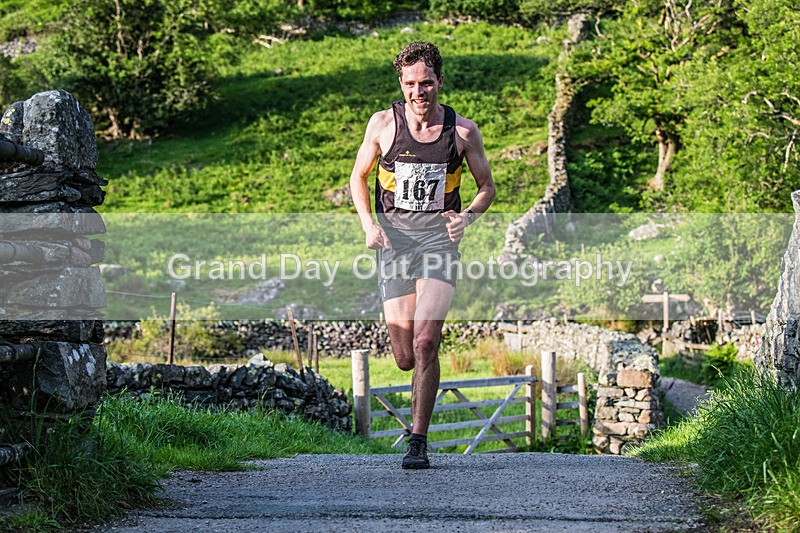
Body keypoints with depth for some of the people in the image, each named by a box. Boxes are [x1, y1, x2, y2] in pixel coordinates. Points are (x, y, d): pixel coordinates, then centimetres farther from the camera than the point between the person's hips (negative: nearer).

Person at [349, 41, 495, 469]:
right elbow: (359, 177, 13)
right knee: (406, 358, -2)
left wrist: (467, 216, -8)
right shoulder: (384, 124, 1)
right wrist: (369, 224, -3)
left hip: (439, 238, -1)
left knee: (425, 343, -19)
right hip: (393, 241, 1)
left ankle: (418, 440, -7)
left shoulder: (463, 131, 0)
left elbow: (487, 186, 12)